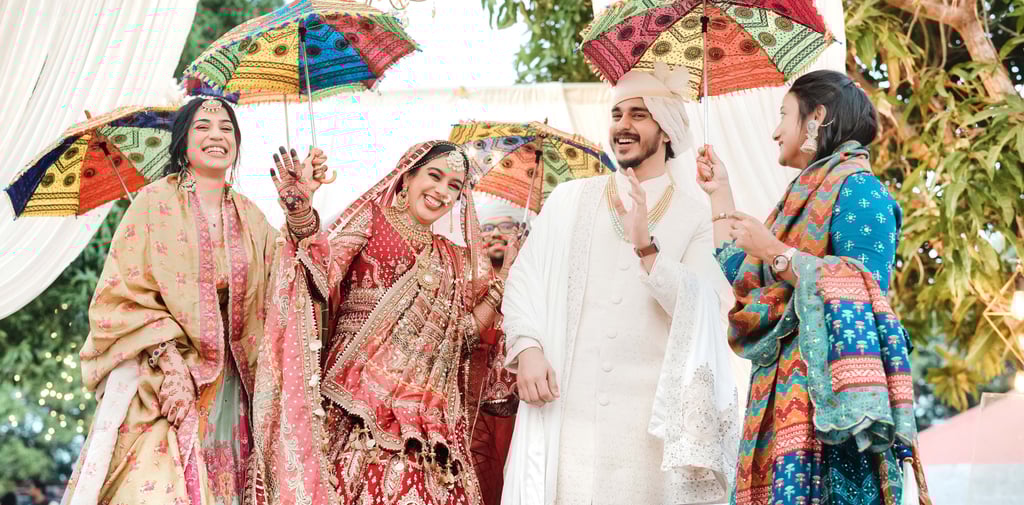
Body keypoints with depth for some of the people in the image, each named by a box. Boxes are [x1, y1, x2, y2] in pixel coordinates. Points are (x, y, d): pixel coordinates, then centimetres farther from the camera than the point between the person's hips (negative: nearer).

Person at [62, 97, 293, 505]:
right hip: (155, 383, -4)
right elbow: (122, 294, -6)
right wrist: (168, 361, -17)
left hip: (226, 386, 4)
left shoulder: (251, 219, 13)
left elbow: (268, 308, 10)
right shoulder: (155, 202, 0)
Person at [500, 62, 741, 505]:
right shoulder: (570, 199, 9)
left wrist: (646, 247, -16)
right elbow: (524, 281, 5)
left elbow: (699, 313, -4)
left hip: (650, 416, -1)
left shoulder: (694, 213, 5)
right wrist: (527, 348, -11)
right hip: (568, 409, 1)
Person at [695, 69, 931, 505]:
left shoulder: (856, 188, -5)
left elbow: (866, 289, -16)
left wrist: (775, 252, -15)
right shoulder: (804, 194, 23)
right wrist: (719, 193, 26)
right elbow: (742, 276, 23)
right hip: (782, 389, 9)